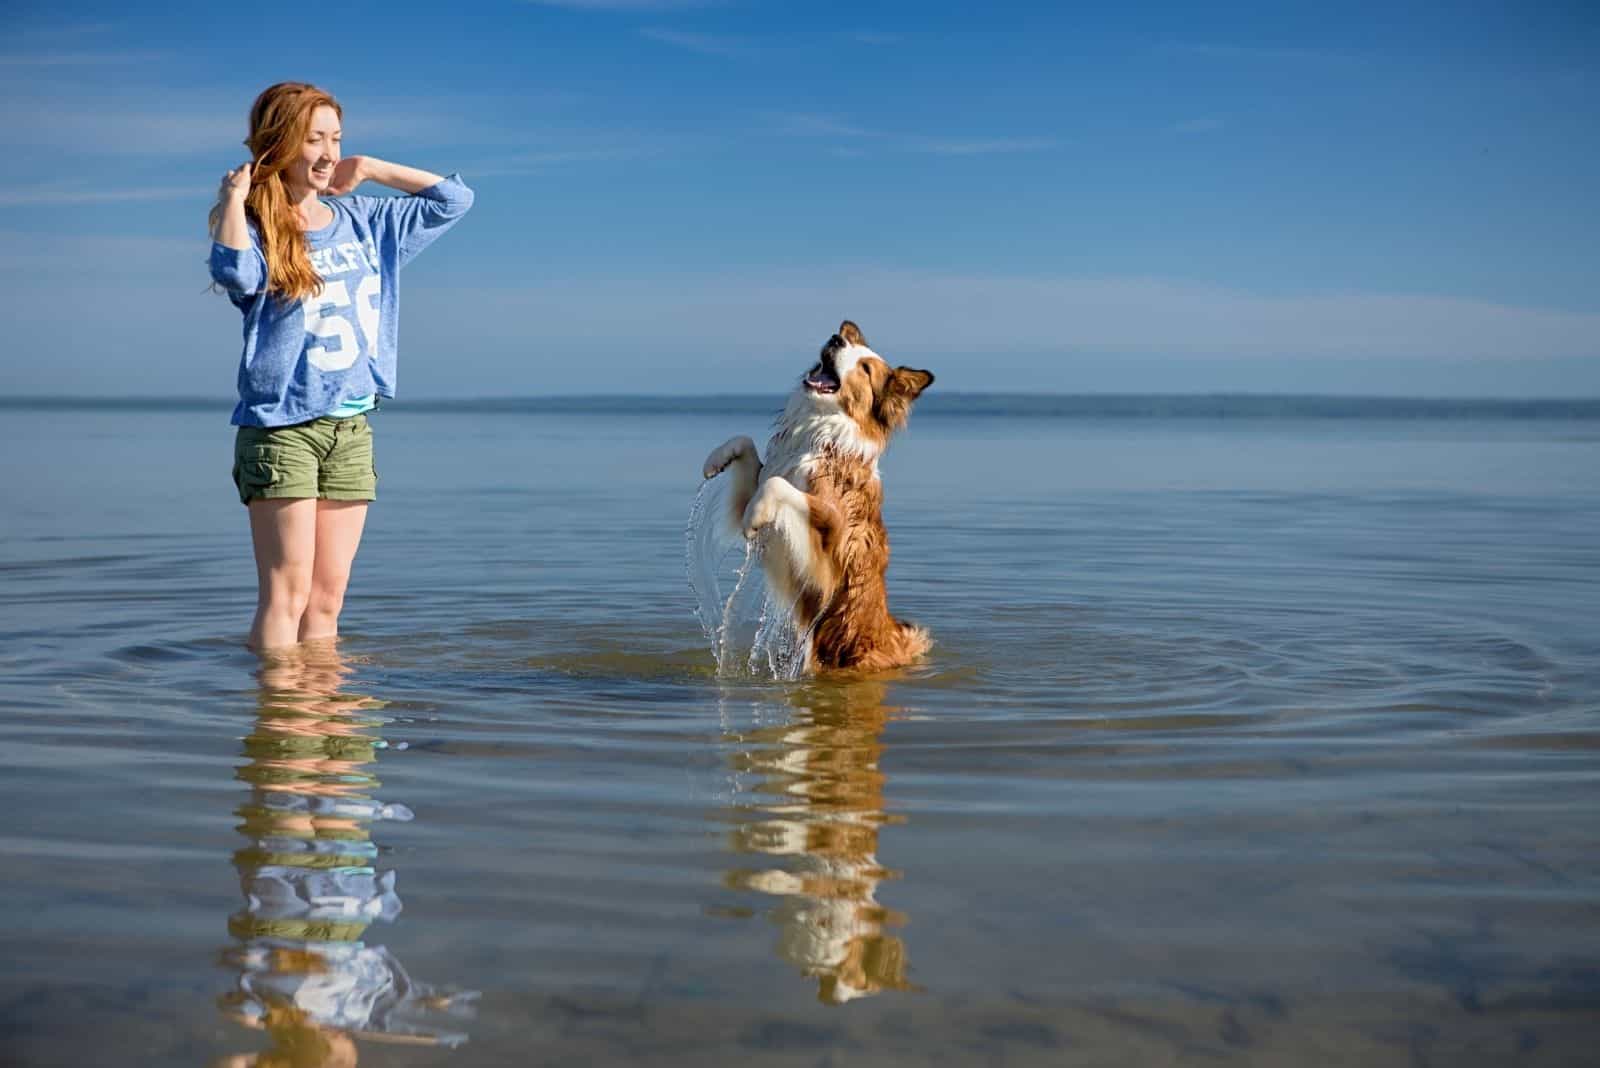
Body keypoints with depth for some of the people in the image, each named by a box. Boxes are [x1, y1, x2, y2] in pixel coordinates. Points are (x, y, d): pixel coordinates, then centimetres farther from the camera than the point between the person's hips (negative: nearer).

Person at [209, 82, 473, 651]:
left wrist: (371, 169, 13)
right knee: (287, 589, -8)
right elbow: (235, 273, -25)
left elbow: (454, 199, 18)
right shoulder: (254, 228, -2)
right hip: (279, 424, -5)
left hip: (351, 427, 5)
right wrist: (235, 195, -12)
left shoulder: (365, 221, 14)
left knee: (328, 595, 6)